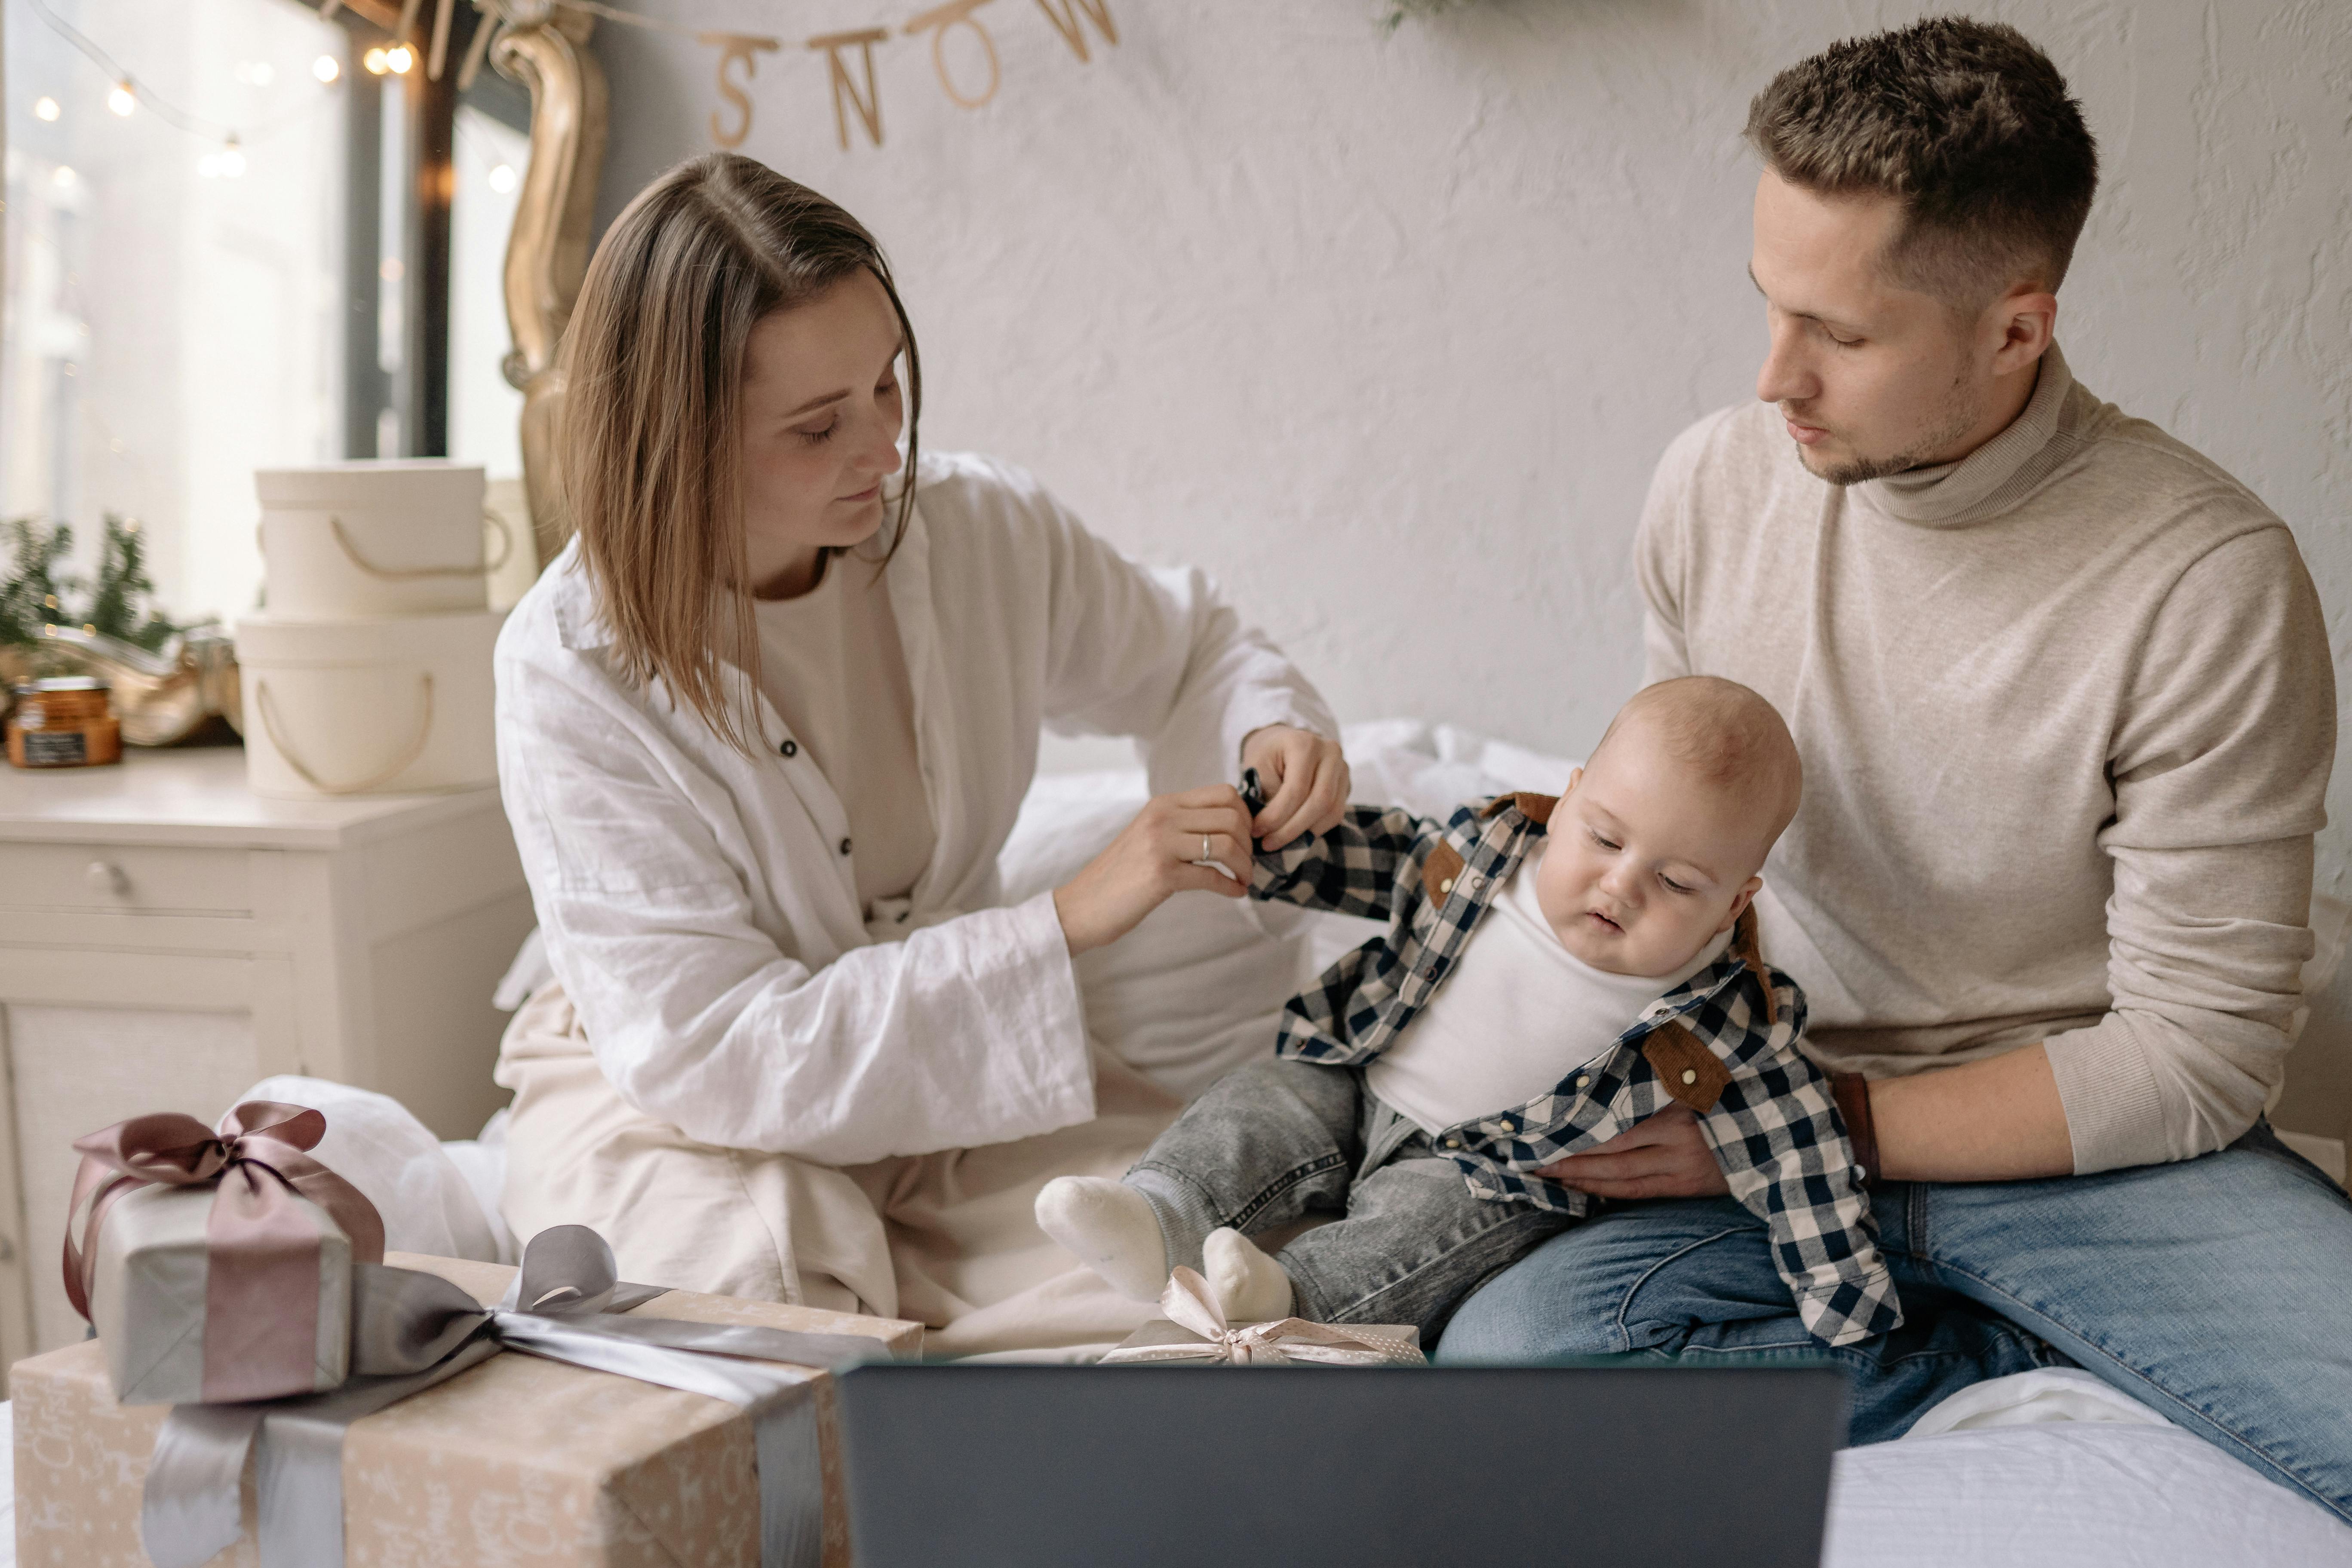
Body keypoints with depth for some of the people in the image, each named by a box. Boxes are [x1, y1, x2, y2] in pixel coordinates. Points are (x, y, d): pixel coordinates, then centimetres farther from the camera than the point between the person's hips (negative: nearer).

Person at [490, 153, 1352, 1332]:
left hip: (947, 1079, 4)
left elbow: (1182, 650, 12)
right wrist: (1067, 925, -33)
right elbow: (711, 1050, -28)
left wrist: (1272, 726, -14)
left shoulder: (986, 530, -10)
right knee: (771, 1273, -36)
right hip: (672, 1114, -3)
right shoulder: (574, 671, -23)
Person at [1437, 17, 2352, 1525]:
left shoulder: (2208, 582, -17)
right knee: (1503, 1353, -25)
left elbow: (2195, 1054, -13)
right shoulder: (1718, 481, -3)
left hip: (2084, 1149, -4)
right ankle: (2036, 1343, -7)